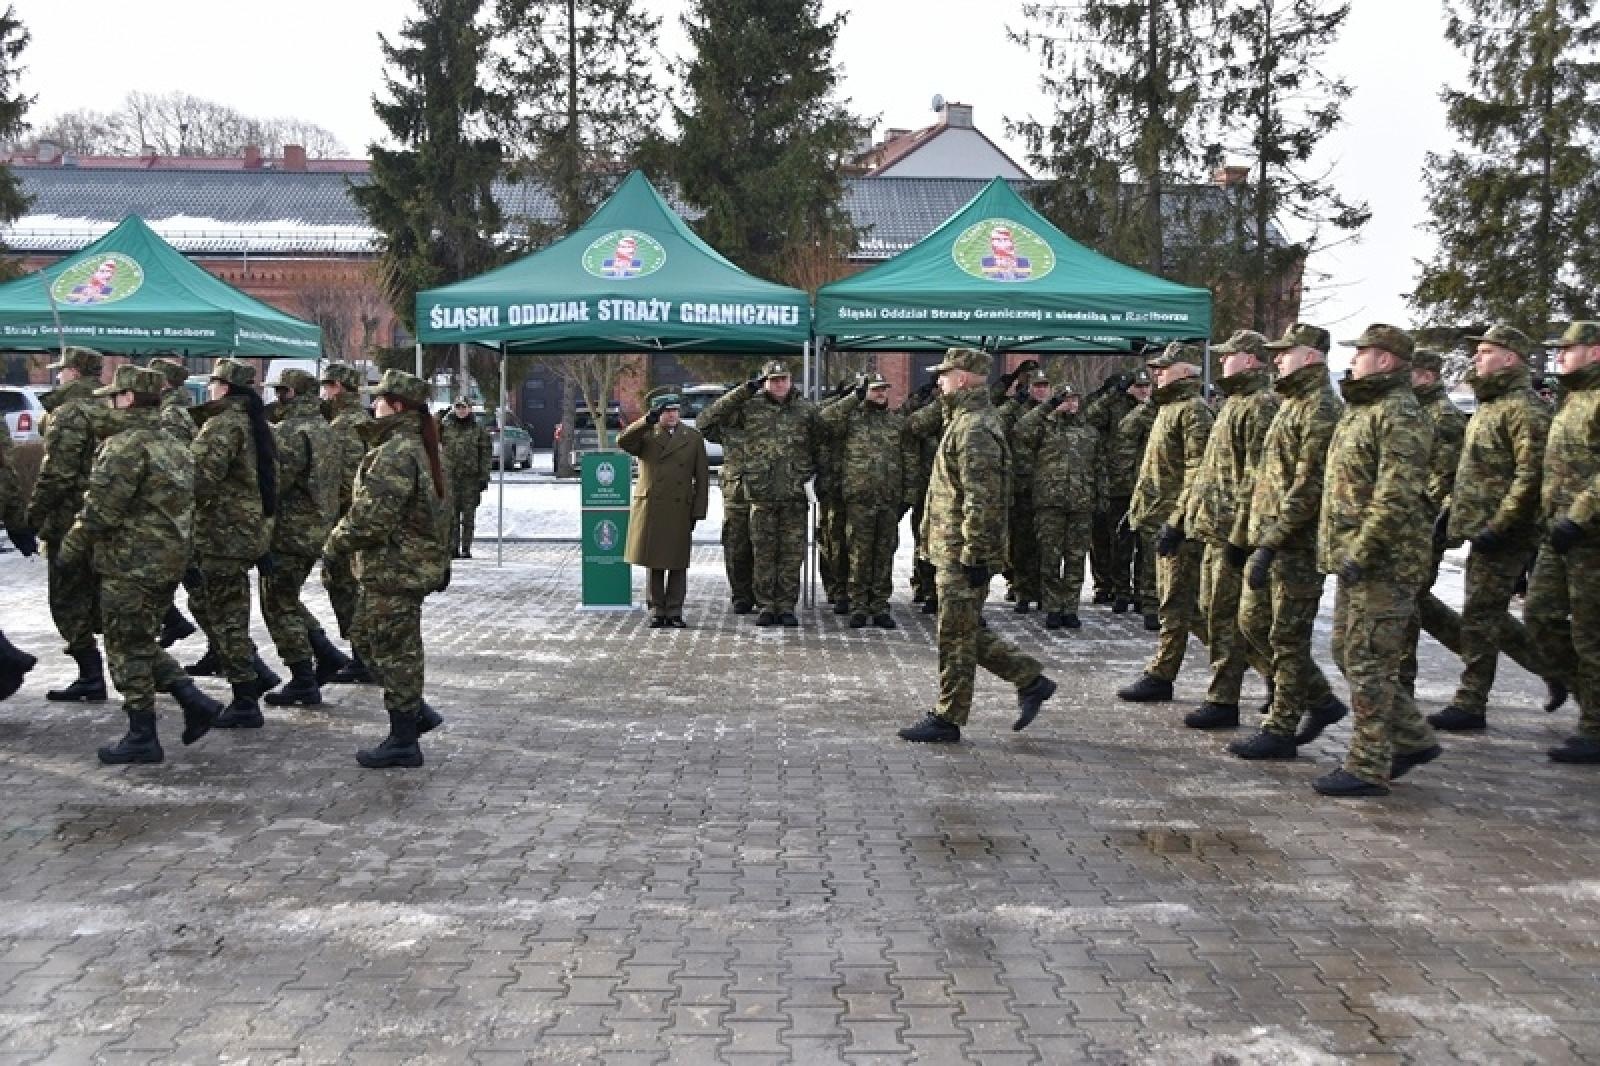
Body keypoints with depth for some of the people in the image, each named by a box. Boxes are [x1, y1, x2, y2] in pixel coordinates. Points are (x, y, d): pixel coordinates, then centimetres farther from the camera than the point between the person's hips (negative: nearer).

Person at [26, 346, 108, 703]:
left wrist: (34, 513, -10)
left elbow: (56, 474, -19)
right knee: (96, 599, 17)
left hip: (71, 522, -8)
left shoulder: (68, 413, -13)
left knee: (68, 604, -1)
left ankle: (91, 679, 0)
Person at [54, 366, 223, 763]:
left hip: (130, 565, -9)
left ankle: (142, 737, 8)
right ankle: (196, 702, 10)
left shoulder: (125, 445, -16)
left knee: (127, 649, 2)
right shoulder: (175, 446, 13)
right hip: (170, 561, 9)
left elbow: (101, 509, -18)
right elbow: (184, 505, 17)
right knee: (142, 644, 19)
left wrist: (71, 545, -4)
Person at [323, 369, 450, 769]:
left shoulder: (396, 454, -21)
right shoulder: (420, 448, 13)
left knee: (394, 651, -1)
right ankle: (415, 711, 27)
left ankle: (403, 741, 10)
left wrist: (335, 545, -9)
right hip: (411, 564, 10)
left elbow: (371, 516, -25)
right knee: (369, 639, 21)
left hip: (395, 569, -10)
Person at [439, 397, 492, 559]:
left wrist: (484, 476, -4)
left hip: (471, 477, -1)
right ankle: (453, 548, 7)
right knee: (451, 515, 2)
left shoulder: (479, 428, 3)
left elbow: (486, 453, 2)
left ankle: (466, 549, 8)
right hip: (450, 476, 1)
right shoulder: (445, 426, 8)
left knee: (468, 515, 3)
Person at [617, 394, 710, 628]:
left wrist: (698, 511, 0)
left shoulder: (693, 437, 8)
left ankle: (674, 612, 12)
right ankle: (656, 611, 14)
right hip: (650, 509, 0)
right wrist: (648, 420, -25)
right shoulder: (645, 435, 6)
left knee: (678, 564, 4)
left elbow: (702, 477, 7)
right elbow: (623, 442, -16)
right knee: (654, 563, 5)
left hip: (680, 510, 0)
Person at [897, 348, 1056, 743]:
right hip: (956, 550, 10)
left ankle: (947, 719, 8)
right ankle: (1031, 680, 23)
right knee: (969, 631, 16)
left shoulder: (975, 428, -17)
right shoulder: (968, 421, 17)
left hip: (961, 553, -10)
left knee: (956, 636, -1)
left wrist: (975, 555, -23)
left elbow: (981, 500, -23)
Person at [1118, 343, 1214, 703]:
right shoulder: (1169, 407, 19)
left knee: (1175, 601, -4)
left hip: (1178, 523, -10)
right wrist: (1138, 510, 22)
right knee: (1187, 601, 13)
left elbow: (1197, 471, -20)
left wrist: (1176, 522, -24)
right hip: (1166, 519, 10)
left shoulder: (1193, 409, -12)